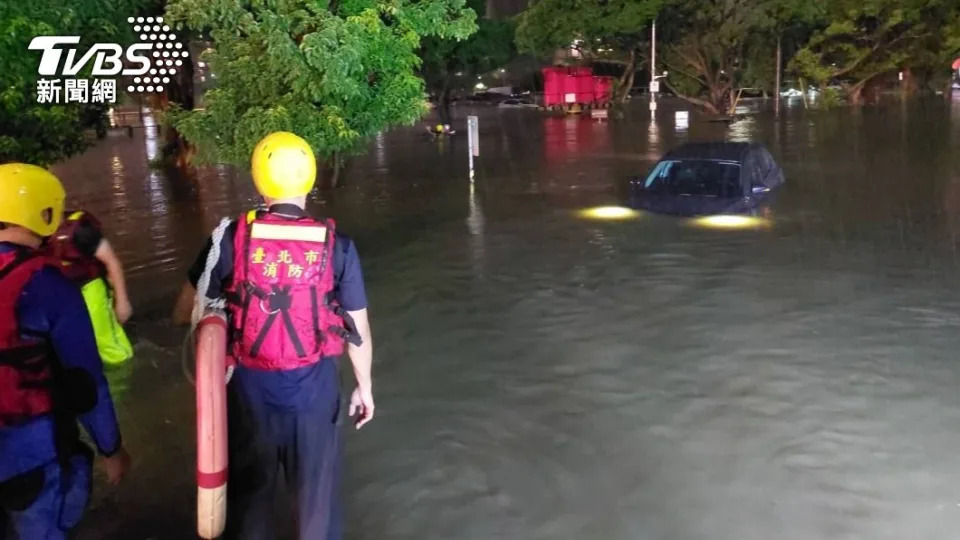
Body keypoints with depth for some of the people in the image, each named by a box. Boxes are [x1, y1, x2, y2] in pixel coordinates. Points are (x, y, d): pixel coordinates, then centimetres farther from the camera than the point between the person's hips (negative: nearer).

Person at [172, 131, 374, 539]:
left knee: (248, 489, 21)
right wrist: (364, 387, 9)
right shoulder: (335, 245, -12)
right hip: (312, 384, 0)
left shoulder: (232, 238, -12)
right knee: (316, 488, 20)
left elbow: (185, 311, -2)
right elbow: (358, 328, -5)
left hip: (249, 383, 1)